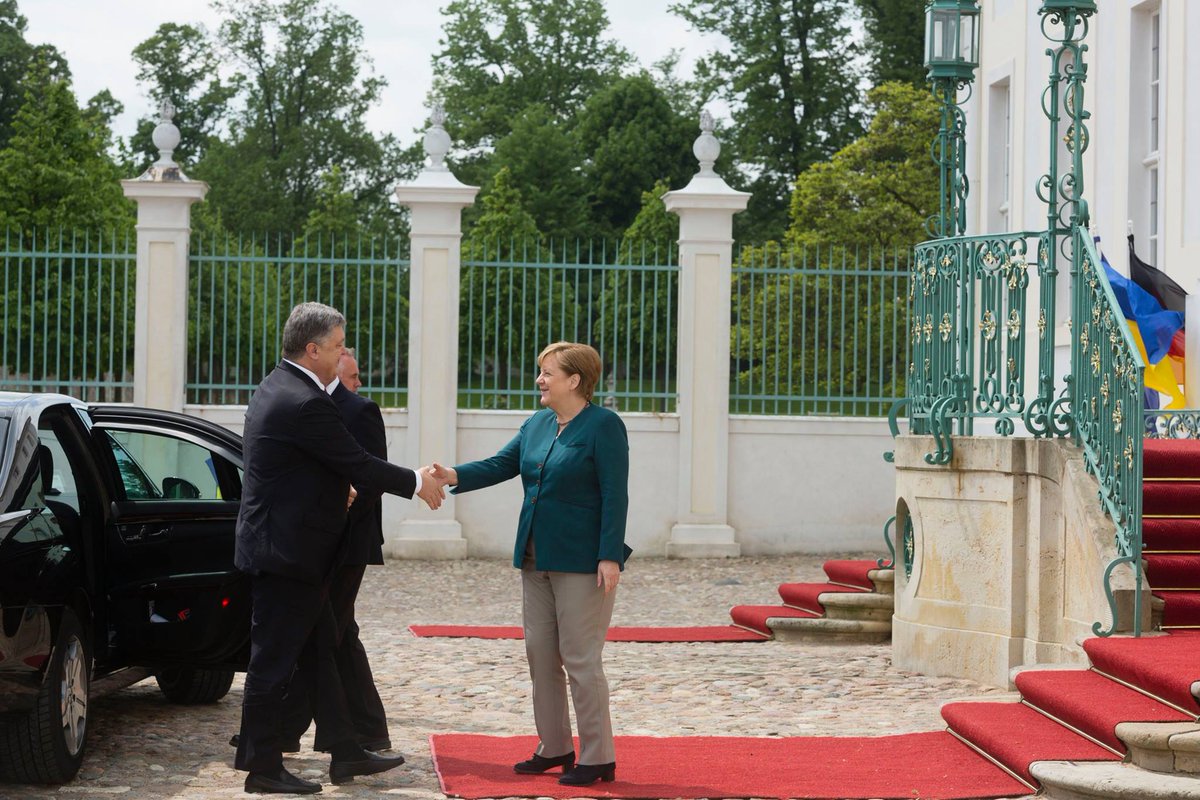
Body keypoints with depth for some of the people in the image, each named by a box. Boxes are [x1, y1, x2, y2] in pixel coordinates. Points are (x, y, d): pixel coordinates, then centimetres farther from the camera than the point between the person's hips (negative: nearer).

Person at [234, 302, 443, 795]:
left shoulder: (279, 388, 10)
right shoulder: (305, 404, -22)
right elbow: (359, 464, -17)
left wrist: (338, 488, 15)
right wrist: (417, 484, -5)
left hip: (287, 548, 11)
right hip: (286, 552, -11)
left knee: (321, 653, 15)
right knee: (274, 661, -2)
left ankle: (346, 754, 21)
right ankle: (262, 768, 6)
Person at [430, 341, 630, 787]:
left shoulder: (603, 426, -11)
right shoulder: (537, 425, 12)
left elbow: (615, 496, -15)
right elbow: (501, 465, 6)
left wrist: (610, 557, -21)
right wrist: (456, 476, -11)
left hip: (582, 562, -8)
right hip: (537, 560, 8)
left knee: (580, 659, -6)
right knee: (540, 655, 11)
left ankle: (598, 758, 2)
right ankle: (554, 748, 21)